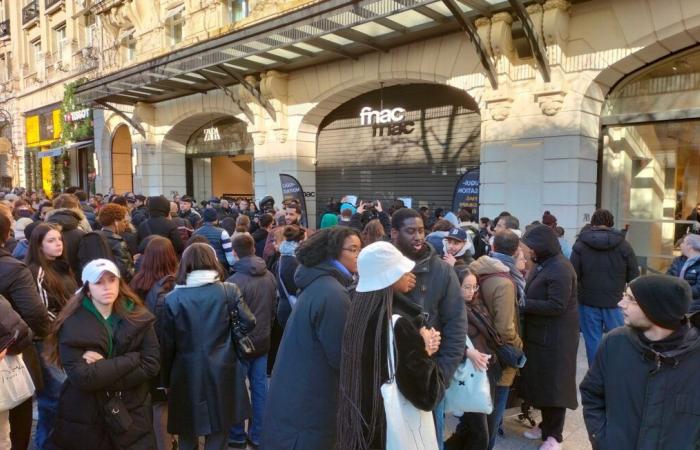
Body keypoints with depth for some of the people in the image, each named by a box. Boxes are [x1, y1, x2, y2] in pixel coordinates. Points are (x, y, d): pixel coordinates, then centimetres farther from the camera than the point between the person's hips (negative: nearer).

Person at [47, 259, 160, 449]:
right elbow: (82, 377, -21)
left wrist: (102, 367, -18)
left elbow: (151, 365, -11)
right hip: (84, 420, -1)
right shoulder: (72, 324, -12)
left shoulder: (138, 317, -6)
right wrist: (131, 359, -19)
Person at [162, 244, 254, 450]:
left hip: (186, 374, 0)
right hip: (221, 371, 0)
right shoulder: (229, 290, -8)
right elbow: (248, 323, -3)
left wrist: (167, 379, 9)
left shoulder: (172, 298, -7)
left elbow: (167, 344, -3)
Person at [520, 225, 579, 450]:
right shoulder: (543, 264, 10)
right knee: (541, 380, 17)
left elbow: (556, 306, -25)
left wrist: (522, 303, -22)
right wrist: (523, 300, -2)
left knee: (554, 383, 3)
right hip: (540, 334, 9)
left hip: (556, 337, -9)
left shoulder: (560, 269, -20)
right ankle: (547, 425, 32)